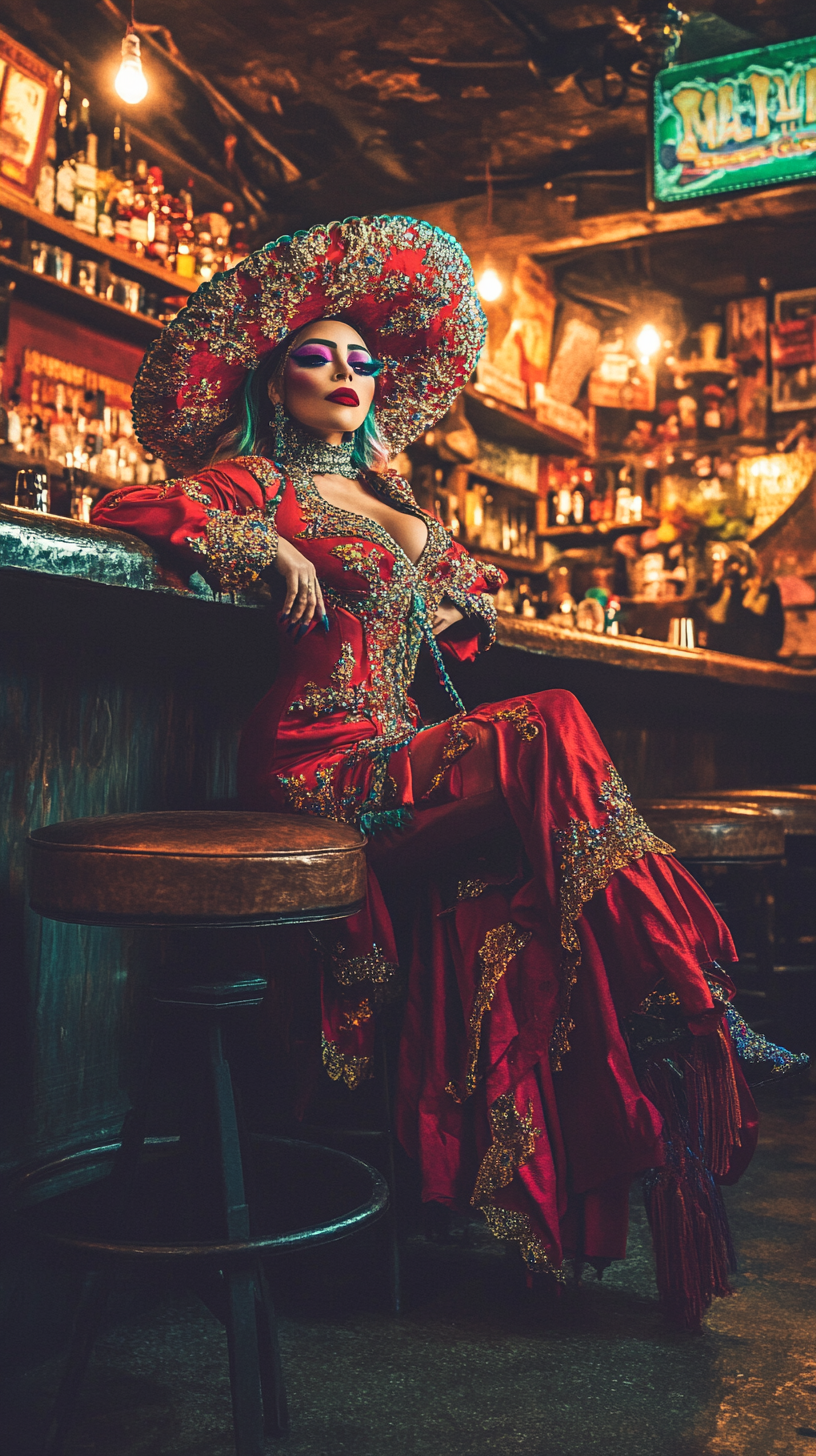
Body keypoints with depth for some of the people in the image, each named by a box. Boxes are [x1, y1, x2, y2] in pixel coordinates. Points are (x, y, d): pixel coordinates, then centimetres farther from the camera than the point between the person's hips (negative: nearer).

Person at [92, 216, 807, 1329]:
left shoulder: (387, 494, 25)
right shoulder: (260, 480, 7)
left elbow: (468, 583, 39)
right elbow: (134, 507, -10)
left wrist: (458, 602, 16)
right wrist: (273, 551, -13)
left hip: (401, 759, 6)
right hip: (320, 767, -6)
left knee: (513, 893, -21)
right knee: (551, 734, -25)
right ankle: (697, 1008, -18)